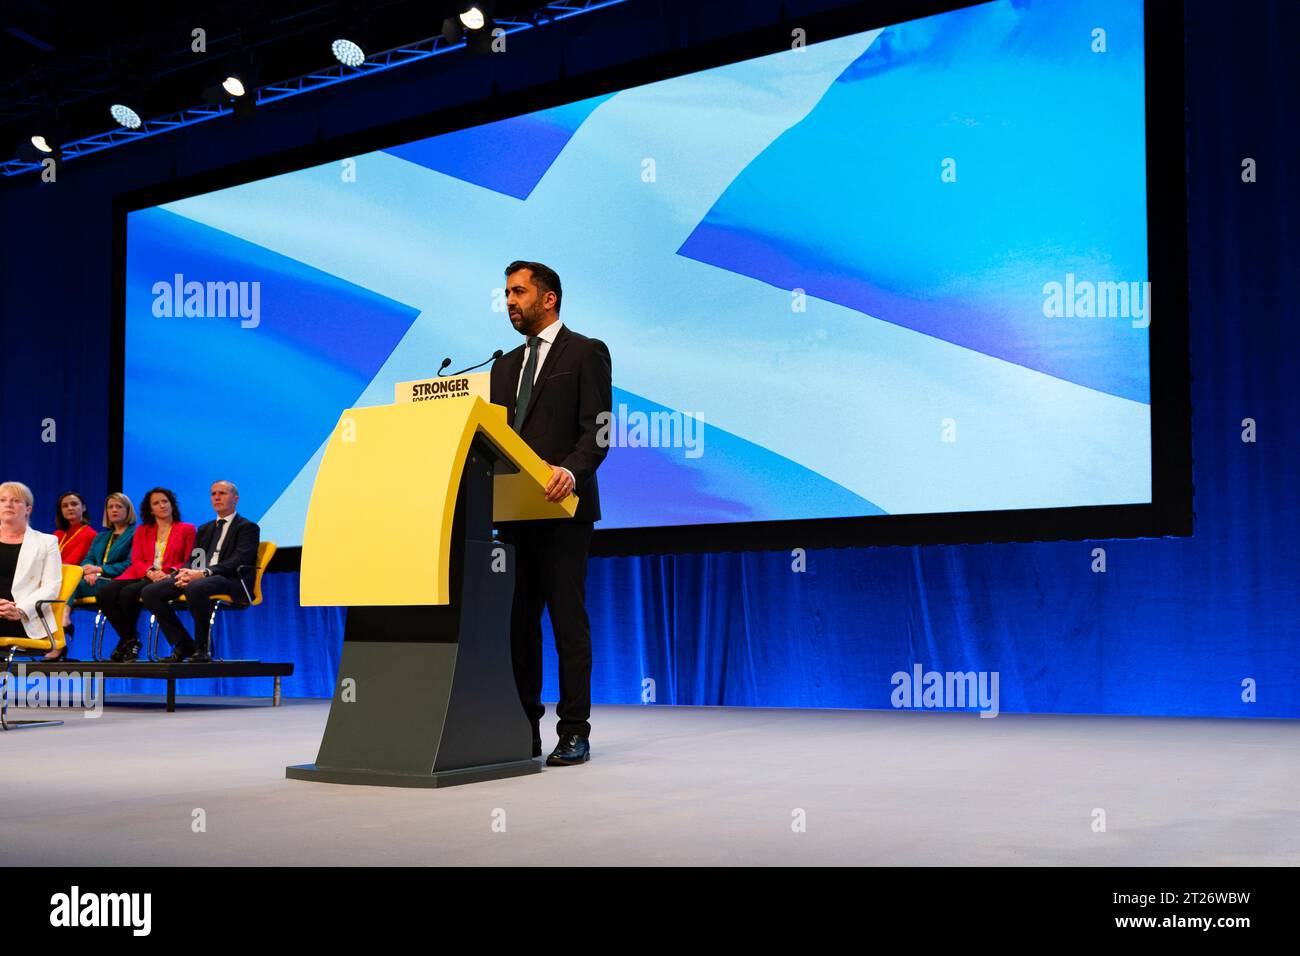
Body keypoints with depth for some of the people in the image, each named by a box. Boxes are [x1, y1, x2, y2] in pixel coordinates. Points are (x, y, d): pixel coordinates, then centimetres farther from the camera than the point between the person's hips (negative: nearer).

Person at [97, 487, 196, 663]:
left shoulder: (186, 529, 14)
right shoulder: (142, 531, 25)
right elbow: (136, 560, 12)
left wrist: (169, 574, -15)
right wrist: (150, 573, -12)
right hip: (142, 576, 5)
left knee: (128, 592, -32)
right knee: (104, 592, -24)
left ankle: (129, 640, -9)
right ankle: (129, 640, -10)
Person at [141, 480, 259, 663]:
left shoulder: (248, 527, 6)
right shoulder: (205, 529, 29)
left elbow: (238, 560, -10)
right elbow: (194, 560, 21)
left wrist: (204, 573, -23)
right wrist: (186, 573, -6)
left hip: (231, 580, -7)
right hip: (198, 577, 7)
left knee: (195, 588, -40)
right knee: (149, 592, -11)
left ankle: (202, 648, -23)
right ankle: (183, 645, -6)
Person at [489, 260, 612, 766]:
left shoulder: (586, 353, 0)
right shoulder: (506, 365, 21)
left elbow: (596, 430, -10)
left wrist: (572, 470, -27)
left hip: (563, 507, -7)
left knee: (567, 620, -3)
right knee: (518, 621, 7)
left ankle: (574, 733, 3)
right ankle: (522, 730, 14)